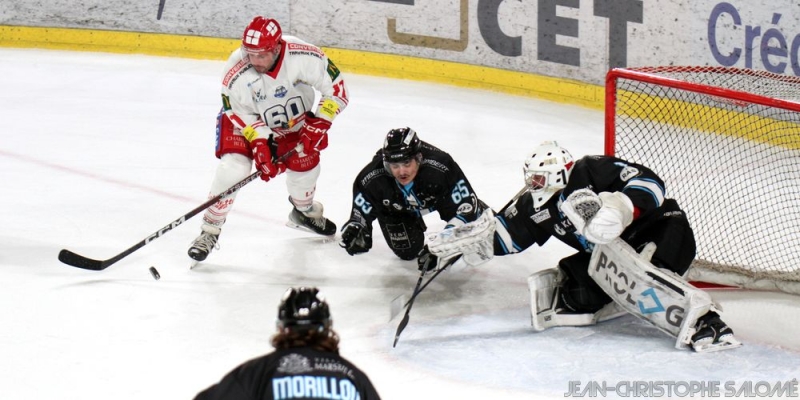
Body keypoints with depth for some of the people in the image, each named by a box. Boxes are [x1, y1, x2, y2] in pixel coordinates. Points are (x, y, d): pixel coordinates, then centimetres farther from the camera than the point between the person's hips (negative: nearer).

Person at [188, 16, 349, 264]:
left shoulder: (304, 57, -34)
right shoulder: (235, 73, -34)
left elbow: (335, 88, -22)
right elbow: (243, 115, -19)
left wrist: (319, 124, -26)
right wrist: (260, 144, -27)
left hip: (293, 120, 2)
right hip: (245, 119, -2)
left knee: (305, 163, 1)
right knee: (233, 167, -20)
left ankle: (304, 213, 35)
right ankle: (210, 229, -3)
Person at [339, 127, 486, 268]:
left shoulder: (441, 167, -45)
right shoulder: (372, 179, -40)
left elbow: (467, 204, -38)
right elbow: (361, 214, -23)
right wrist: (354, 231, -46)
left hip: (437, 194, 0)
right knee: (408, 251, -3)